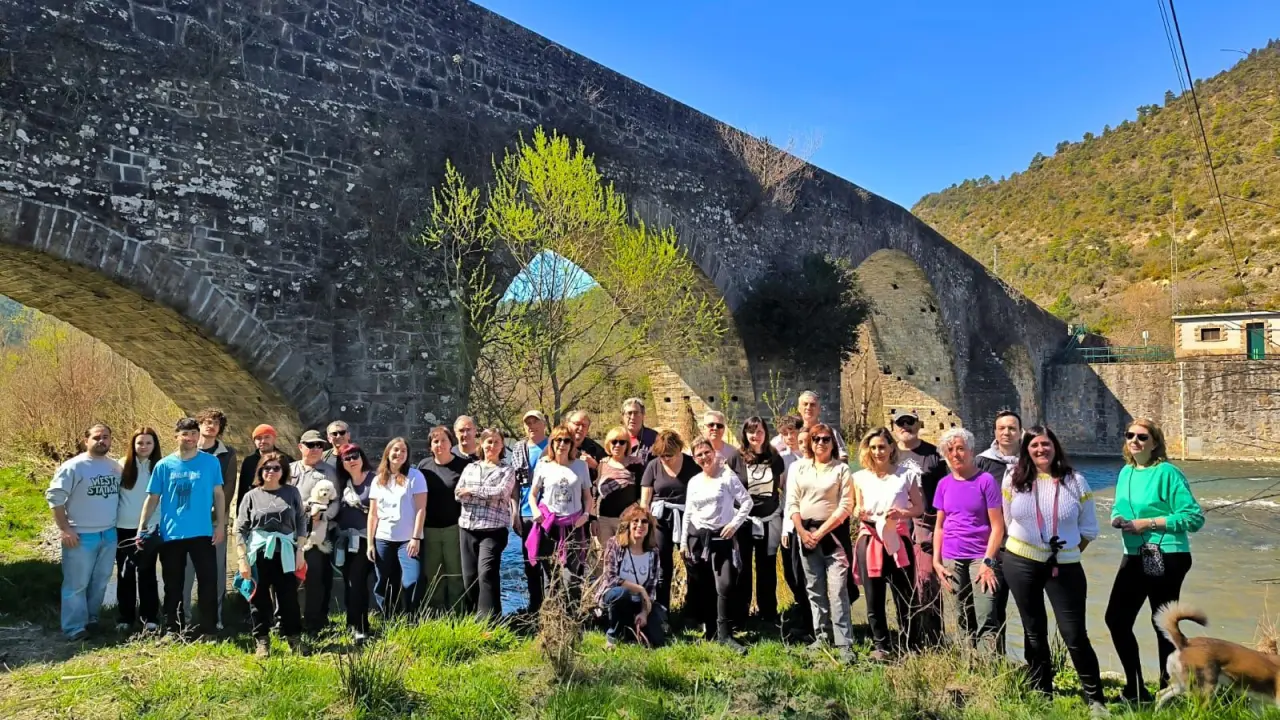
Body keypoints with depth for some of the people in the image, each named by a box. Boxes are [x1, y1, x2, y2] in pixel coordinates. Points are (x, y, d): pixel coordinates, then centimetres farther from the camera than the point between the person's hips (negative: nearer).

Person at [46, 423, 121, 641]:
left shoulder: (116, 467, 7)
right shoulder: (73, 466, -11)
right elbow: (54, 496, -12)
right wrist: (64, 529, -15)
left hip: (109, 534, 6)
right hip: (81, 536, -6)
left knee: (100, 581, 15)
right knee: (76, 584, 0)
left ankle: (91, 617, 29)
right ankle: (74, 627, 7)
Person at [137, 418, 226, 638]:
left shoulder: (211, 462, -1)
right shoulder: (164, 465, 1)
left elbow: (218, 494, 4)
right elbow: (152, 499, 4)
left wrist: (221, 523, -2)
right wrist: (141, 528, -1)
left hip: (202, 533, -1)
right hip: (170, 534, 1)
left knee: (208, 581, -2)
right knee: (173, 584, 11)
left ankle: (209, 630, 7)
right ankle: (172, 630, 23)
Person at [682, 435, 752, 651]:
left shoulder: (727, 476, -3)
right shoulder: (693, 482, 10)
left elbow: (747, 502, -2)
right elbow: (688, 513, 13)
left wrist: (735, 523, -11)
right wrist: (683, 541, 10)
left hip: (721, 537, -4)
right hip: (697, 537, 4)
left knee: (725, 586, -14)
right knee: (702, 588, 7)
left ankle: (725, 635, -6)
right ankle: (709, 630, 20)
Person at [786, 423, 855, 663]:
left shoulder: (842, 469, 0)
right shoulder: (799, 469, 10)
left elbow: (845, 506, -7)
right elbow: (792, 503, 7)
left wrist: (821, 532, -11)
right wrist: (802, 531, -6)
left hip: (833, 532, -4)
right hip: (806, 532, 4)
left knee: (837, 588, -10)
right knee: (814, 588, 9)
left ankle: (843, 643, -7)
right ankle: (822, 636, 20)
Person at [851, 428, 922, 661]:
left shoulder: (906, 475, 1)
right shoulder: (860, 477, 7)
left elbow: (919, 507, 4)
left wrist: (901, 513, -15)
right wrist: (859, 514, -8)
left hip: (898, 540, -2)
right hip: (869, 541, 2)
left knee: (904, 596, 3)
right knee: (874, 598, 7)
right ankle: (880, 645, 19)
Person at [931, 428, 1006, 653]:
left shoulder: (986, 481, -5)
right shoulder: (944, 484, 7)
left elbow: (997, 526, -7)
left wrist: (988, 561, -13)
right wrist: (936, 561, 5)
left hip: (981, 558, -4)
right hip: (952, 561, 4)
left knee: (987, 621, -11)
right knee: (964, 621, 11)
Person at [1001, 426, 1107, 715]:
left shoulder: (1075, 481, -4)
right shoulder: (1013, 480, -2)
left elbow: (1089, 529, 4)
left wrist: (1068, 553, 4)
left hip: (1064, 567, -1)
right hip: (1020, 564, 2)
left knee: (1075, 635, -3)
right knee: (1034, 632, 13)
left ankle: (1095, 698, 15)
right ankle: (1042, 693, 28)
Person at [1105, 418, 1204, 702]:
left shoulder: (1167, 472, -14)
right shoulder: (1126, 472, 8)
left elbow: (1194, 517, -17)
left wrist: (1149, 523, -19)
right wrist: (1117, 519, -4)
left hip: (1166, 558, -7)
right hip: (1134, 557, 7)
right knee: (1116, 619, 7)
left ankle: (1168, 691, 22)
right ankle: (1135, 689, 22)